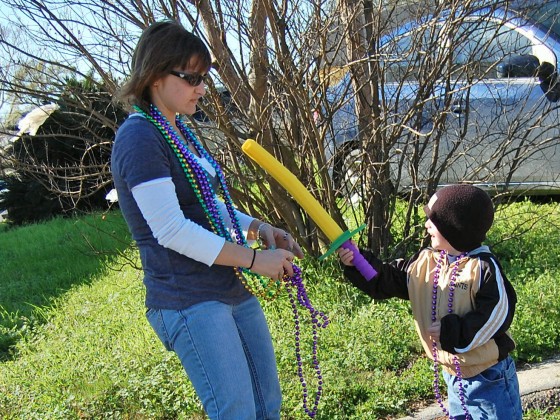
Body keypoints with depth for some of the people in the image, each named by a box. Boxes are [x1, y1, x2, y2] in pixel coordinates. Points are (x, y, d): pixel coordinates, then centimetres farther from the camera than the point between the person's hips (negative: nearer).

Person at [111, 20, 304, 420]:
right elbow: (171, 230, -21)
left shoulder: (178, 131, 14)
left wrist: (259, 228, 4)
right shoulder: (139, 139, -15)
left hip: (235, 290, 9)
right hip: (190, 303, -9)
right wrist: (254, 258, -17)